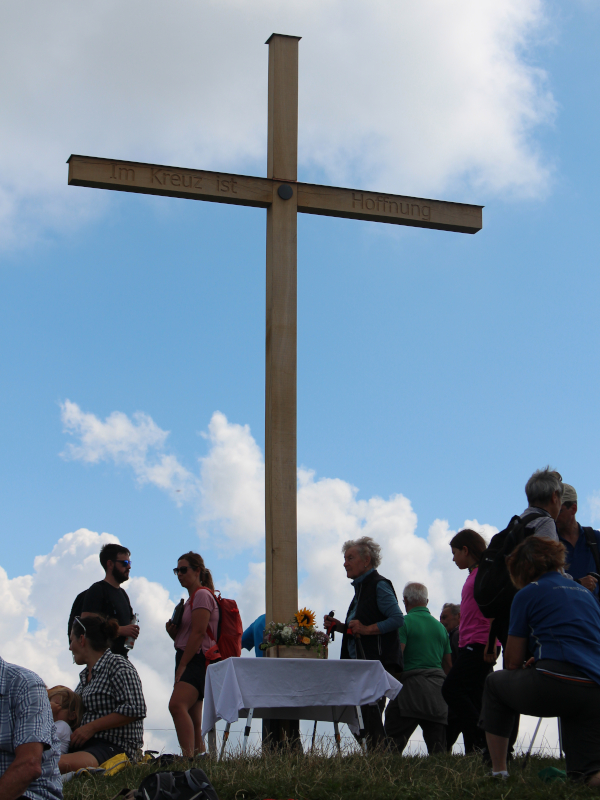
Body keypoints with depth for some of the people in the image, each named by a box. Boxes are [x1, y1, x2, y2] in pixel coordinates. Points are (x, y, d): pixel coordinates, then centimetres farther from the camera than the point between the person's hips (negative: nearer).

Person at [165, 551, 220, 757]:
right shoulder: (191, 598, 24)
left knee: (177, 705, -29)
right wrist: (173, 632, 5)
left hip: (198, 661, -11)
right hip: (189, 662, 11)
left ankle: (188, 757, -39)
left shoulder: (202, 595, -7)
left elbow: (198, 633, -16)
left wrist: (182, 666, -18)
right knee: (193, 721, 8)